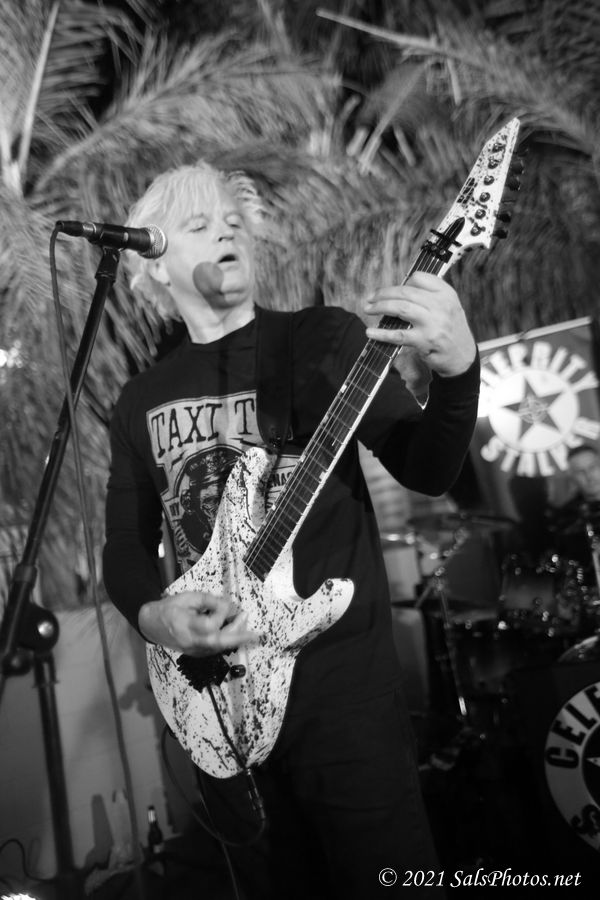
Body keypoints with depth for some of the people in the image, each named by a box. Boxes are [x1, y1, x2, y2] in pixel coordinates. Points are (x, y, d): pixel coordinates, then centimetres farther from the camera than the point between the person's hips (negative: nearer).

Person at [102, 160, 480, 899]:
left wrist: (456, 367, -30)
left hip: (342, 677, -3)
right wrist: (153, 616, -8)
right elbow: (124, 549, 13)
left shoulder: (322, 339, 0)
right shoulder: (141, 402, 10)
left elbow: (427, 470, -10)